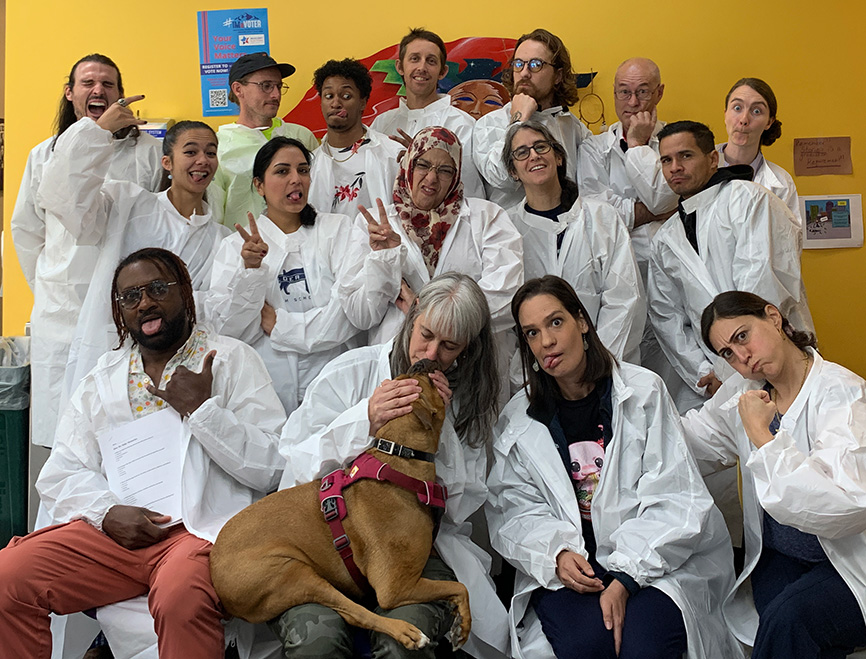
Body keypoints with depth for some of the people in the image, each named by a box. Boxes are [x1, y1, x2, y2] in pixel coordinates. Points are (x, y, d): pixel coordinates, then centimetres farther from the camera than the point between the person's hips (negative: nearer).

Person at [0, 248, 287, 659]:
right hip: (115, 529, 5)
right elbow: (60, 474, 13)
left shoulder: (232, 360, 7)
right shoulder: (103, 377, 21)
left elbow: (270, 468, -2)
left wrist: (202, 408, -9)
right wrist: (108, 512, -6)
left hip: (200, 529, -4)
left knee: (182, 598, -37)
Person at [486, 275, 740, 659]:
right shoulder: (517, 422, 8)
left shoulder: (643, 391, 0)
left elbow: (675, 500, -5)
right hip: (566, 569, 1)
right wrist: (557, 553, -18)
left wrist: (626, 579, -16)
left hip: (651, 563, -1)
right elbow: (512, 509, 3)